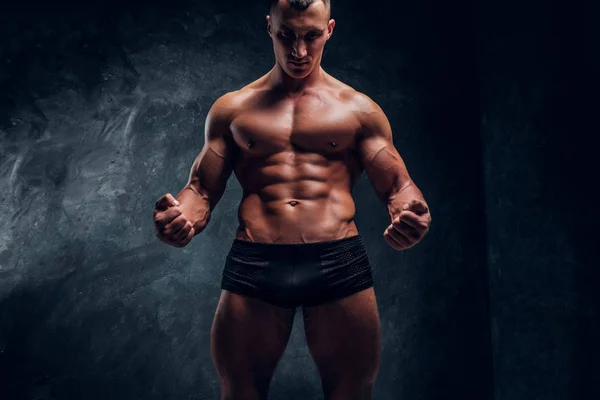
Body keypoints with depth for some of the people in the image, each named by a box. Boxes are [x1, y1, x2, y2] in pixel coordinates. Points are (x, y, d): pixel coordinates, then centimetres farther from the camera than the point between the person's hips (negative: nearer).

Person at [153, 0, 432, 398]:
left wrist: (411, 215, -16)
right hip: (253, 264, 1)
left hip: (339, 261, 0)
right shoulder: (232, 108, 13)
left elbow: (397, 186, 8)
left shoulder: (359, 108, 11)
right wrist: (181, 218, -11)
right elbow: (202, 189, 13)